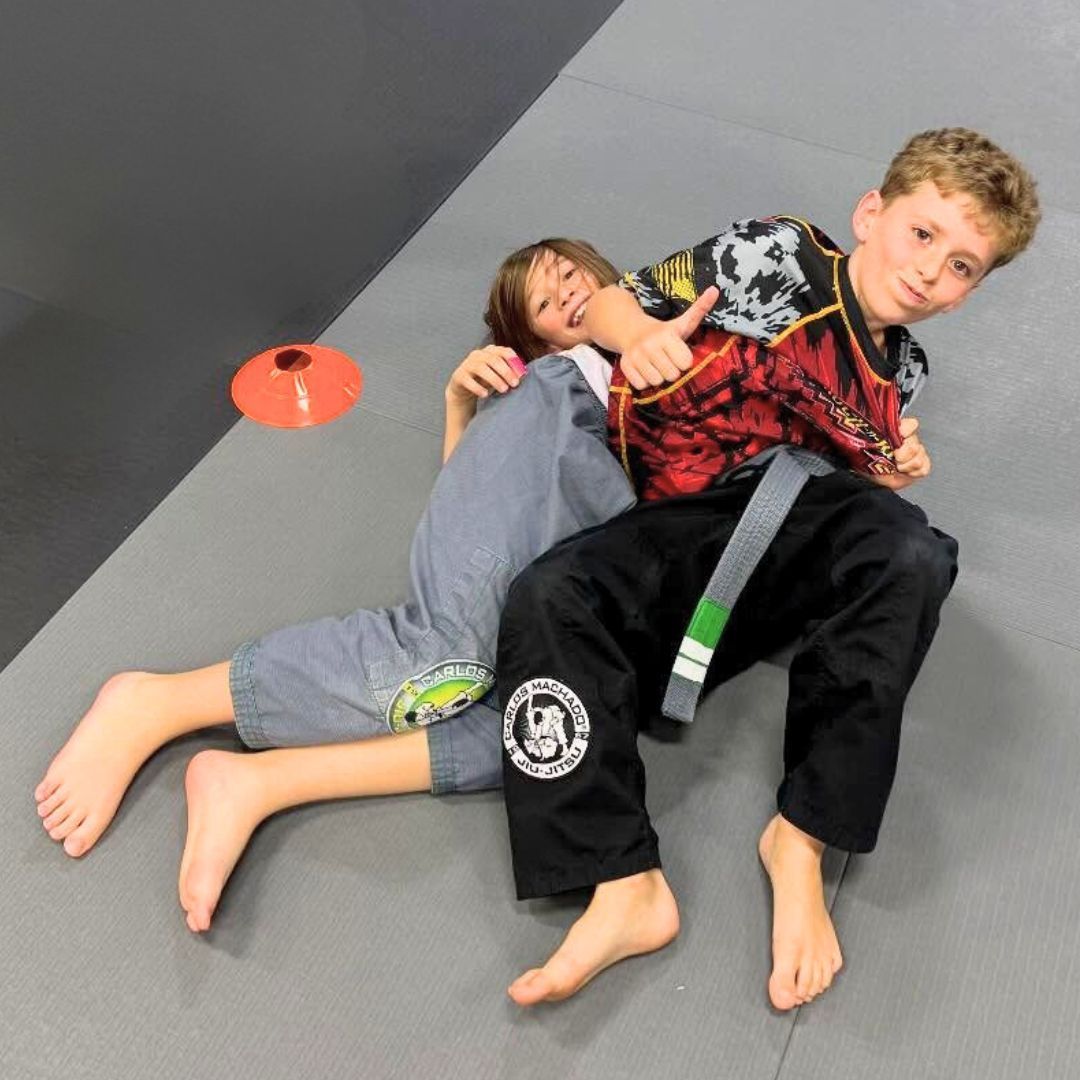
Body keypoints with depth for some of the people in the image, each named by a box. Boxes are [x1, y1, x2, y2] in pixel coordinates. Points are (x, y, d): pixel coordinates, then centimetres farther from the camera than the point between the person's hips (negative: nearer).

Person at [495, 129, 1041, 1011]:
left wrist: (890, 480, 5)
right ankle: (626, 886, -35)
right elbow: (612, 305, 3)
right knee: (548, 600, -31)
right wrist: (644, 336, -21)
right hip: (679, 532, -2)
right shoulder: (775, 255, 0)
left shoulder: (899, 375, 15)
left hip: (806, 540, 2)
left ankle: (801, 838, -25)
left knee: (905, 549, -32)